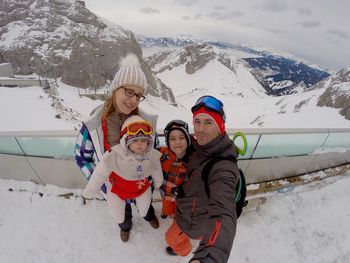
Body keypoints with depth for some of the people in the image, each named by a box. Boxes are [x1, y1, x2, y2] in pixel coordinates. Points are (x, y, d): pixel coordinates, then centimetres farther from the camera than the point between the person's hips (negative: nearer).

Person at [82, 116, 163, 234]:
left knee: (144, 210, 25)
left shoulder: (152, 155, -27)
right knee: (118, 216, 19)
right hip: (118, 188, -1)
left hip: (141, 186, 2)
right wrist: (89, 192, -7)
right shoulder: (114, 155, -39)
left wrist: (159, 184, 16)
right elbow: (100, 174, -22)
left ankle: (147, 214, 66)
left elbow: (157, 172, -4)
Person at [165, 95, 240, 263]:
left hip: (194, 221, -7)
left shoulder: (223, 168, -41)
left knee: (172, 237, 21)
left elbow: (222, 215, -56)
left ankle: (182, 249, 57)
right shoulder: (201, 149, -14)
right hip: (189, 208, 7)